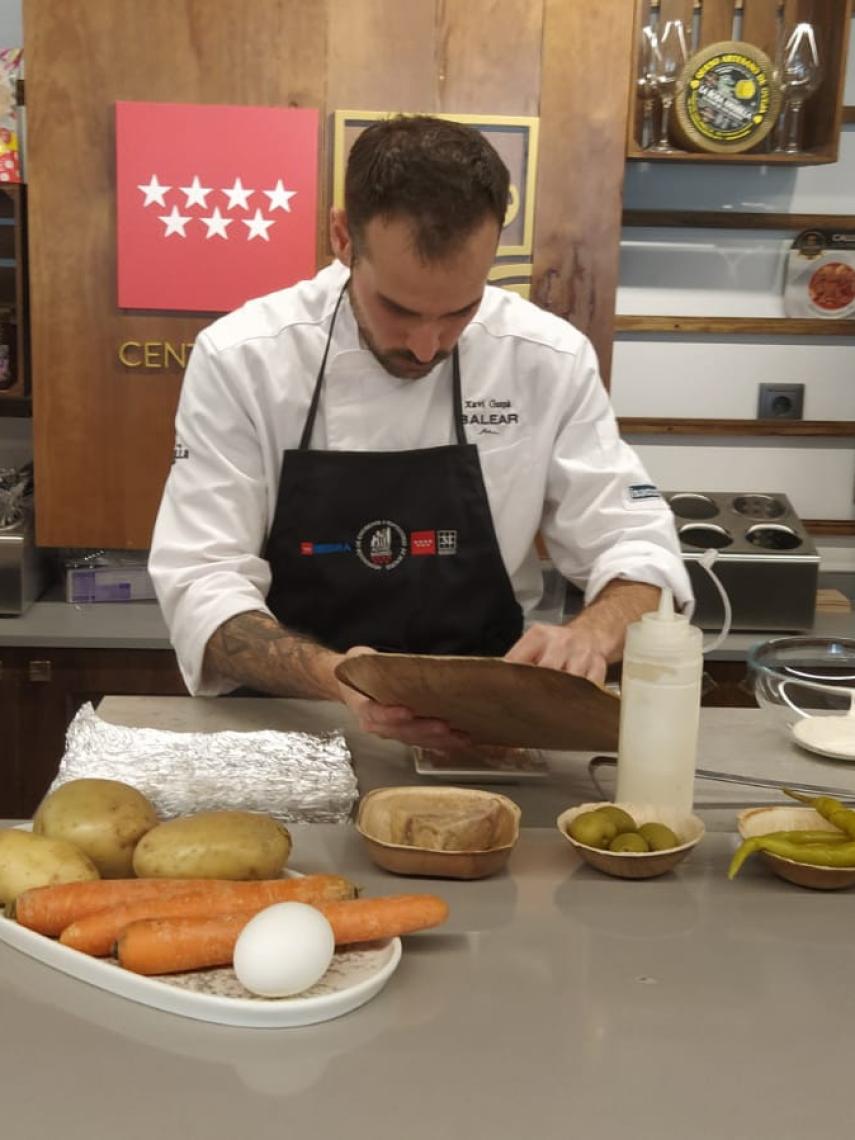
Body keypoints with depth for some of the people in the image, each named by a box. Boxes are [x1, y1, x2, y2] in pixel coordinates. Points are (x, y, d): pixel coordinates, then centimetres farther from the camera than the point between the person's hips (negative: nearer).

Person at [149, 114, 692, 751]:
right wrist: (333, 677, -30)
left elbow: (640, 552, -2)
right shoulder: (239, 358, -9)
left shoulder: (550, 359, -5)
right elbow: (202, 588, -12)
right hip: (287, 726, -1)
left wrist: (591, 636, -24)